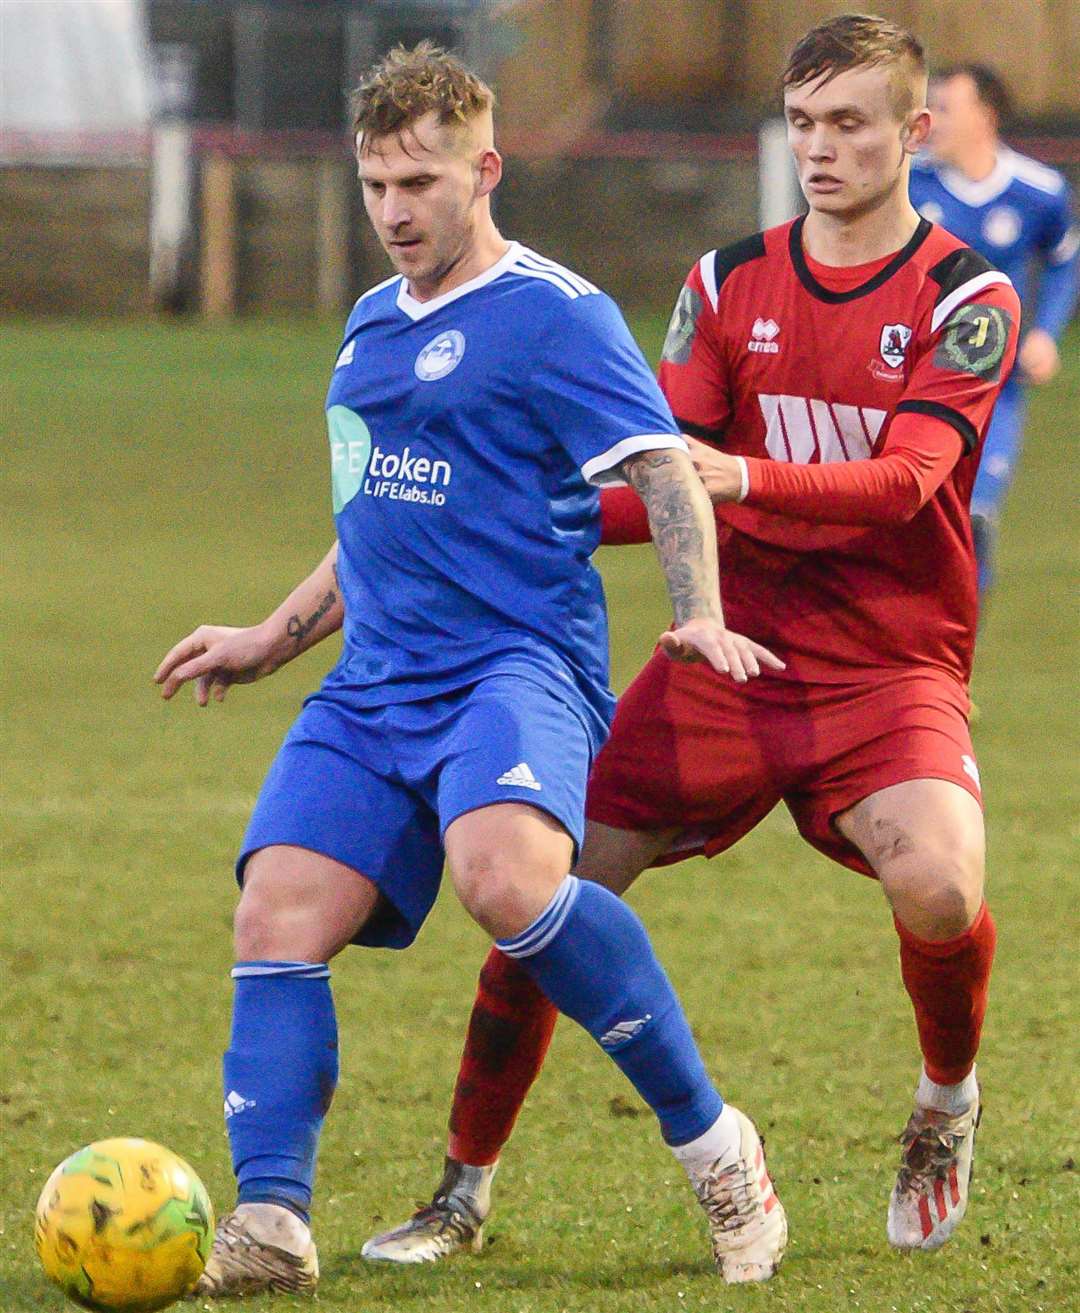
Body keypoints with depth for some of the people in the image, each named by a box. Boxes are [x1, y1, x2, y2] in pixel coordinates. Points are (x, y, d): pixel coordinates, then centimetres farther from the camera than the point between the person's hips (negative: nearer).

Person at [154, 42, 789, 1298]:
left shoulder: (553, 316, -3)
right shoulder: (373, 323, 22)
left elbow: (665, 472, -10)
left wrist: (700, 619, -25)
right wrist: (272, 640, 37)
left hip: (517, 665, -8)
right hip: (373, 689, 8)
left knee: (507, 875, -34)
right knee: (278, 911, -13)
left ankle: (712, 1145, -20)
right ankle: (267, 1223, -16)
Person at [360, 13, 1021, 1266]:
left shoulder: (965, 300, -4)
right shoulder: (729, 284, 9)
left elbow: (905, 479, -18)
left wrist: (750, 479, -34)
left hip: (893, 671, -4)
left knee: (938, 889, -30)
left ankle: (947, 1103, 3)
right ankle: (465, 1192, 8)